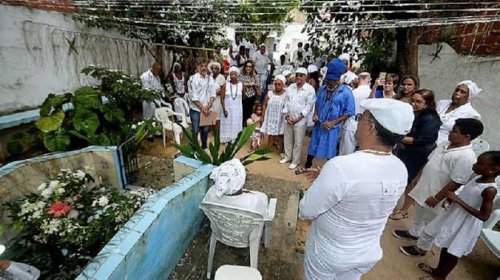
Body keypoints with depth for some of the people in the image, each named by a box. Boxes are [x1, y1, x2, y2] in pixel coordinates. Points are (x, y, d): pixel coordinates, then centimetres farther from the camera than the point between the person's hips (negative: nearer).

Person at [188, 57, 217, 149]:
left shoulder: (210, 78, 4)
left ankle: (204, 147, 32)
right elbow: (193, 97, -14)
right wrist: (202, 108, -13)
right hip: (196, 109, -4)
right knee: (195, 131, 3)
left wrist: (208, 106, -9)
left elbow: (213, 93, 3)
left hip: (206, 109, 5)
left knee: (205, 130, 16)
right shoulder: (193, 79, -10)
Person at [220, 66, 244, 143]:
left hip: (237, 109, 1)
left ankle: (235, 139, 18)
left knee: (236, 124, 7)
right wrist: (224, 109, -13)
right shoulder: (225, 85, -7)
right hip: (227, 108, -1)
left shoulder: (241, 85, -4)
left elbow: (243, 97, 13)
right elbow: (222, 98, -8)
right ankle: (227, 139, 17)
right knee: (227, 124, 5)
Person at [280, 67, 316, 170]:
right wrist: (286, 115, -4)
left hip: (300, 120, -4)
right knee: (288, 140, 16)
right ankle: (287, 157, 34)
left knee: (298, 142, 5)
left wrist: (299, 118, -15)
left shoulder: (310, 89, -8)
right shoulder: (290, 87, 6)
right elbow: (286, 102, 7)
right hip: (288, 119, 4)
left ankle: (295, 161, 20)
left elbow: (309, 106, -10)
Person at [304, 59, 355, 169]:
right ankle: (307, 166, 37)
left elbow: (349, 112, -11)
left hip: (332, 128, -4)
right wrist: (315, 114, -2)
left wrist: (333, 122, -18)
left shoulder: (346, 92, -13)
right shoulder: (323, 88, 2)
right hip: (318, 125, 5)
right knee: (313, 147, 16)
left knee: (330, 151, 10)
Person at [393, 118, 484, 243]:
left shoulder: (466, 157, -24)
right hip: (423, 188, 8)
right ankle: (413, 233, 46)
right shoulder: (445, 144, 2)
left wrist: (436, 198, -20)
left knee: (429, 222, 12)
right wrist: (417, 177, 15)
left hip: (434, 196, -8)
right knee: (418, 214, 25)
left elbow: (455, 183, -24)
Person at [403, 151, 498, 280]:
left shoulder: (490, 190, -26)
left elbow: (484, 216, -25)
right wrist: (452, 198, -5)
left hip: (466, 223, -7)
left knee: (453, 252, 13)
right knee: (445, 246, 22)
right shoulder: (478, 177, -3)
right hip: (454, 214, 7)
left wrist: (458, 200, -28)